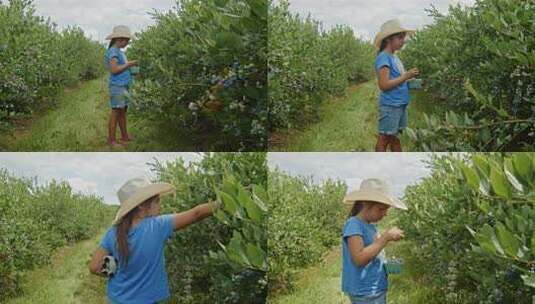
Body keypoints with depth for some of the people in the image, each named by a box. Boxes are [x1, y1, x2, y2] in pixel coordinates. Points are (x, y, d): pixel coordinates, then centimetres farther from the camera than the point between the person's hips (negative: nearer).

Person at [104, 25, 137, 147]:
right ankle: (111, 139, -3)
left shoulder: (120, 52, 17)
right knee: (116, 111, -7)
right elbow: (114, 69, -20)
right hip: (117, 85, -10)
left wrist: (130, 65, 9)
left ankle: (124, 136, 24)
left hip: (124, 86, 10)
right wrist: (128, 64, -13)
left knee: (123, 110, 15)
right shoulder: (113, 51, -12)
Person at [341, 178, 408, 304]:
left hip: (377, 290, 10)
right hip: (365, 293, -9)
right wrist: (385, 237, -22)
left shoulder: (371, 226, 13)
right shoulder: (354, 224, -13)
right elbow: (359, 258, -25)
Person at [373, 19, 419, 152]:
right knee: (384, 138, -3)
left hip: (400, 104, 9)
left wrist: (410, 80, 7)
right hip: (390, 105, -9)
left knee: (395, 137, 16)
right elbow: (384, 85, -20)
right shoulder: (383, 58, -12)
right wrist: (406, 76, -18)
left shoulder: (395, 58, 14)